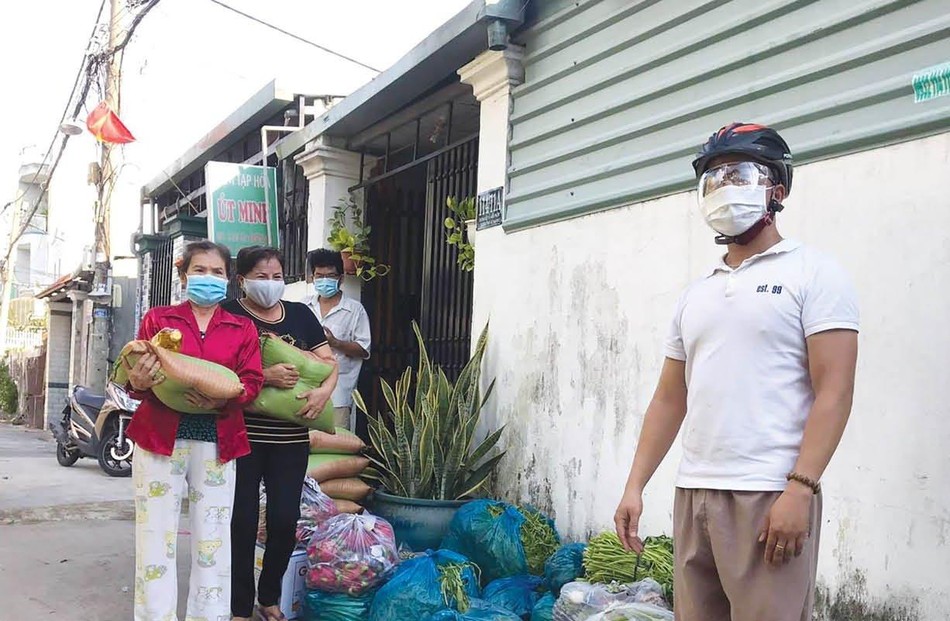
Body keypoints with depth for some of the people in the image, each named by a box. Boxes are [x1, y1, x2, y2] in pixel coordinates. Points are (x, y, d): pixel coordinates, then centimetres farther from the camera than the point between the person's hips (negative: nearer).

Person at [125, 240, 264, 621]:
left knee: (213, 539, 5)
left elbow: (252, 381, 2)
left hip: (217, 443, 1)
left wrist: (222, 399, -17)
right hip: (160, 438, -1)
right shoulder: (157, 319, 10)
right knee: (157, 537, 0)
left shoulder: (242, 328, 12)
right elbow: (136, 376, 4)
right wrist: (139, 382, -20)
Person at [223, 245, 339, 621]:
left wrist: (324, 390, -9)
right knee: (242, 521, 2)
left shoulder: (299, 314, 11)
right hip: (241, 434, -4)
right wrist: (264, 376, -23)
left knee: (285, 520, 6)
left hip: (290, 436, 4)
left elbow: (328, 361, 11)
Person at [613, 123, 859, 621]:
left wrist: (800, 489, -18)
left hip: (770, 497, -6)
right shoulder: (695, 296, 18)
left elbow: (834, 391, -9)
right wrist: (635, 486, 11)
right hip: (693, 494, 6)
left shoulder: (812, 273, 0)